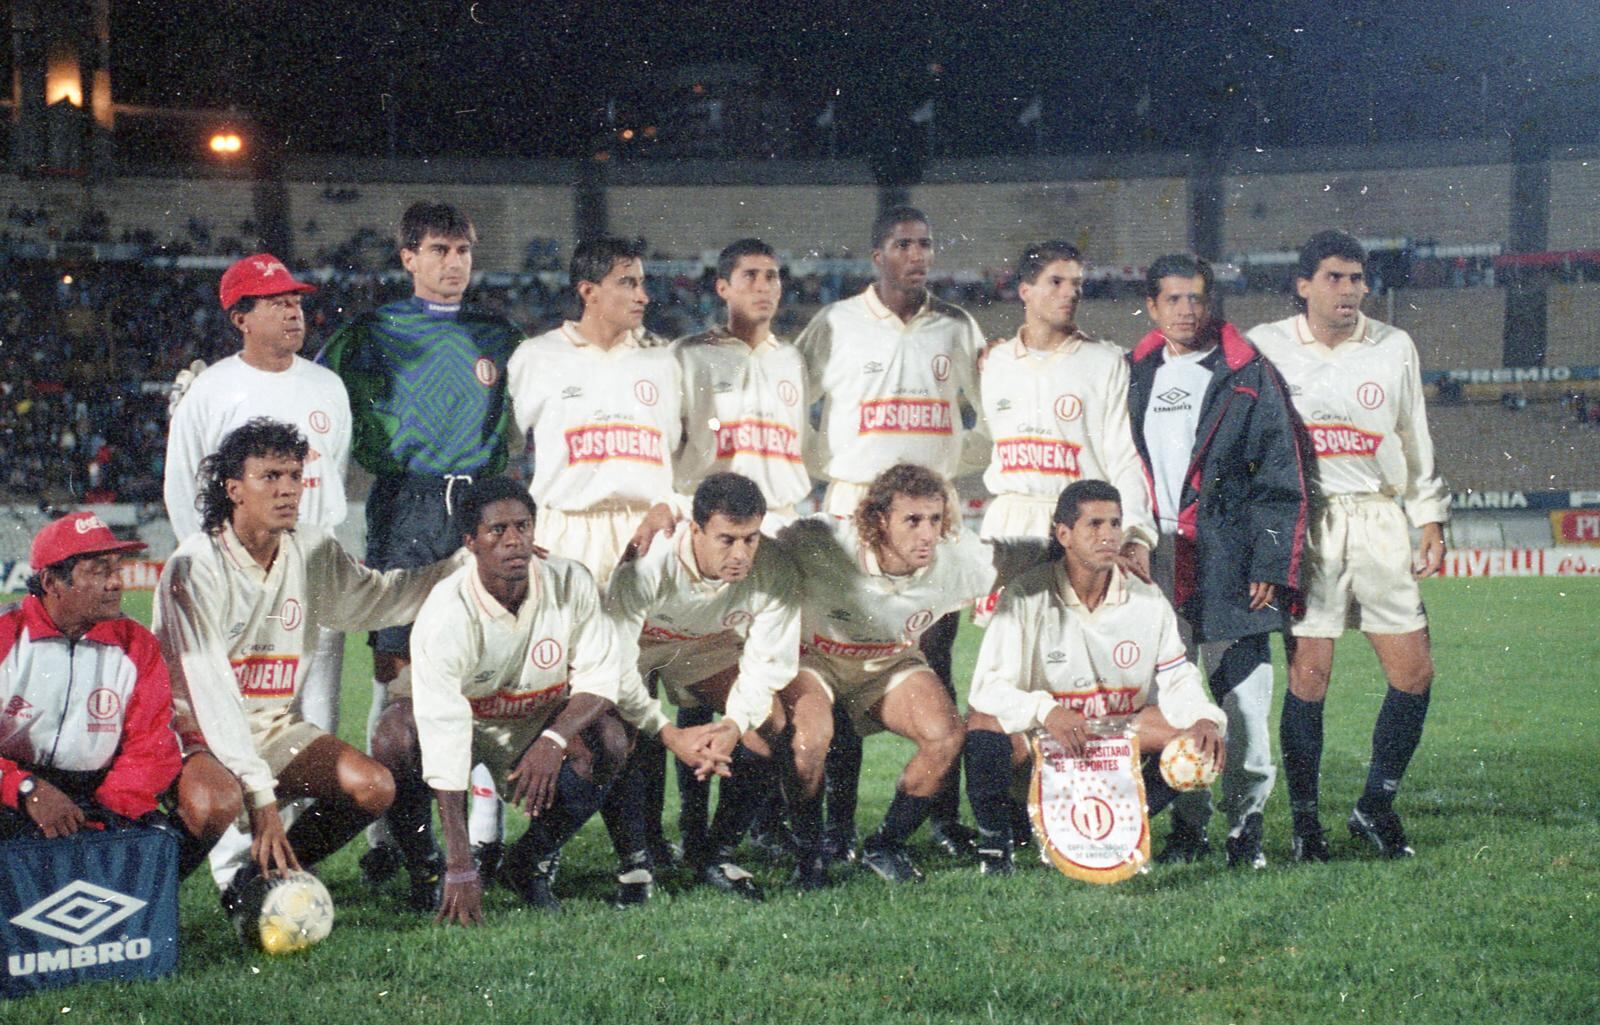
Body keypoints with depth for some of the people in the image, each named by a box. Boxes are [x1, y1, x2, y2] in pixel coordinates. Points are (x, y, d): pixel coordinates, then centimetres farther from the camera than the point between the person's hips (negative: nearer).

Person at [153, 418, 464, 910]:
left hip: (274, 728, 6)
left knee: (373, 787, -14)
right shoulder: (195, 568, -19)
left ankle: (264, 876, 3)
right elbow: (211, 690, -25)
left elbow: (374, 597, 21)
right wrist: (260, 797, -32)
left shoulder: (313, 552, 1)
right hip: (196, 730, -6)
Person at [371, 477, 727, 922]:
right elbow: (444, 744, -35)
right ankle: (424, 868, -9)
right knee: (396, 732, -33)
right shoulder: (446, 614, -30)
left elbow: (600, 676, -13)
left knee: (607, 738, -27)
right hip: (462, 724, -3)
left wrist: (553, 740, -35)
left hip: (541, 723, 3)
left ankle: (532, 861, -5)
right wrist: (460, 871, -41)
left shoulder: (570, 584, -19)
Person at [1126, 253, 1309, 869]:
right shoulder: (1133, 378, 15)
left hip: (1228, 564, -3)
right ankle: (1186, 827, 9)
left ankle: (1245, 824, 6)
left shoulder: (1248, 377, 3)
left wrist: (1271, 566, -7)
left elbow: (1280, 479, 0)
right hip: (1152, 559, 3)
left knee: (1242, 700, -5)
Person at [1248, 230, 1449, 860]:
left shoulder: (1395, 347, 10)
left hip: (1380, 519, 3)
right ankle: (1305, 820, 4)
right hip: (1304, 519, -3)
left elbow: (1416, 440, 17)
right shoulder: (1266, 347, 3)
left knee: (1414, 671, -2)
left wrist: (1431, 521, 13)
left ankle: (1376, 806, 13)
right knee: (1308, 676, -7)